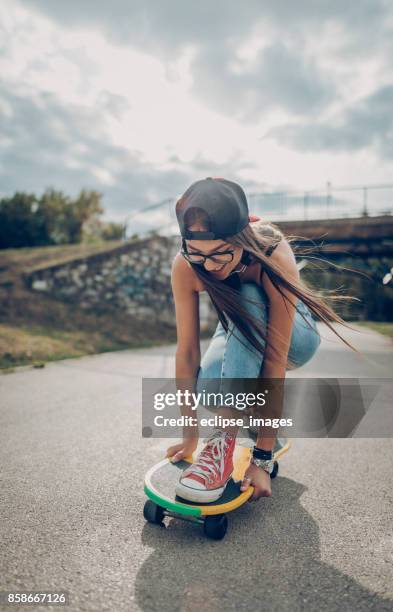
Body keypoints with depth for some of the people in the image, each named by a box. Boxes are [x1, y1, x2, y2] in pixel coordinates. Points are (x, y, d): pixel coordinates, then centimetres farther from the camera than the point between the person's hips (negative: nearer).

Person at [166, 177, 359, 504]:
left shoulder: (274, 256, -36)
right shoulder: (185, 266, -27)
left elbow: (276, 360, -37)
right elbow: (187, 351, -24)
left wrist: (262, 458, -35)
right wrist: (189, 435, -21)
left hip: (295, 335, -2)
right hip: (241, 333, 3)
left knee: (247, 302, -37)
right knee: (208, 386, -30)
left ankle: (225, 444, -32)